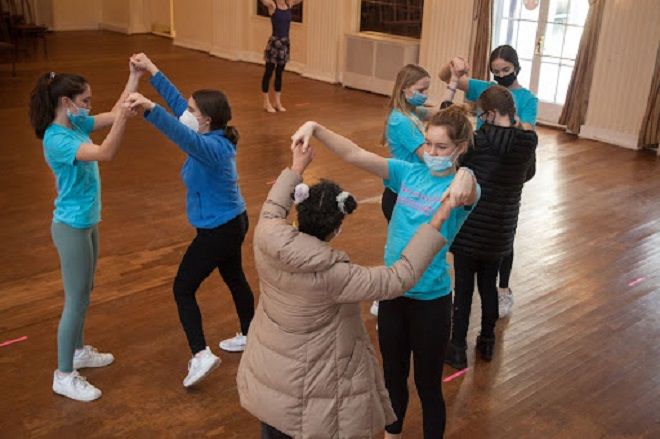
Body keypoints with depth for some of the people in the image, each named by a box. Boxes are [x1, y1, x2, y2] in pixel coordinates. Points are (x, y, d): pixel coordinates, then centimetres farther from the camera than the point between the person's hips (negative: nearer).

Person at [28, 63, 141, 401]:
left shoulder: (77, 124, 1)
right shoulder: (56, 140, -26)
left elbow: (114, 113, 5)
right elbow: (104, 154, -39)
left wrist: (134, 77, -2)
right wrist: (123, 119, -50)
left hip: (87, 222, 9)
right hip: (72, 227, -9)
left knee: (84, 292, 22)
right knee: (77, 300, -1)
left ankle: (78, 351, 40)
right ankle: (64, 376, 12)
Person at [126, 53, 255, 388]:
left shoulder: (212, 147, -27)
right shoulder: (216, 138, -1)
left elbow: (180, 134, -48)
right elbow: (177, 102, 5)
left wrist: (149, 108, -59)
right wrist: (151, 70, 6)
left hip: (218, 231, -10)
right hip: (233, 222, 10)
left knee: (183, 289, 2)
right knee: (234, 278, 26)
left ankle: (201, 355, -2)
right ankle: (249, 336, 44)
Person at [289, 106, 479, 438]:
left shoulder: (459, 187, -14)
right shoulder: (409, 173, -1)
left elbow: (467, 193, -40)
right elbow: (354, 155, -10)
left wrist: (466, 176, -64)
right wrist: (315, 129, -24)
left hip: (430, 299, -5)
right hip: (392, 291, 5)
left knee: (427, 384, 12)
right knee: (393, 374, 23)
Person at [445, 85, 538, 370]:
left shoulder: (477, 141, -20)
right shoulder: (527, 143, -4)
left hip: (471, 226, -4)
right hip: (501, 229, 5)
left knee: (463, 287, 7)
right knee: (489, 284, 20)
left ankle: (458, 349, 16)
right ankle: (487, 342, 34)